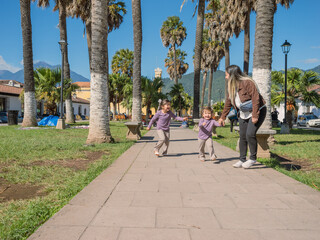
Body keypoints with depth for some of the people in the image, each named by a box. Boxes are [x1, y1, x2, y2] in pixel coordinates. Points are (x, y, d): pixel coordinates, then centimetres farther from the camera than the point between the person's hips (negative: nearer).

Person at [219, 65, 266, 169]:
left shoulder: (248, 83, -21)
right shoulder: (231, 86, 4)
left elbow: (256, 99, -24)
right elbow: (228, 103, 12)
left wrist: (255, 116, -26)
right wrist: (223, 117, 13)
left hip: (257, 112, -8)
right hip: (244, 114, 8)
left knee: (250, 134, -17)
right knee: (242, 137, 6)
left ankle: (253, 158, 1)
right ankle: (242, 159, 17)